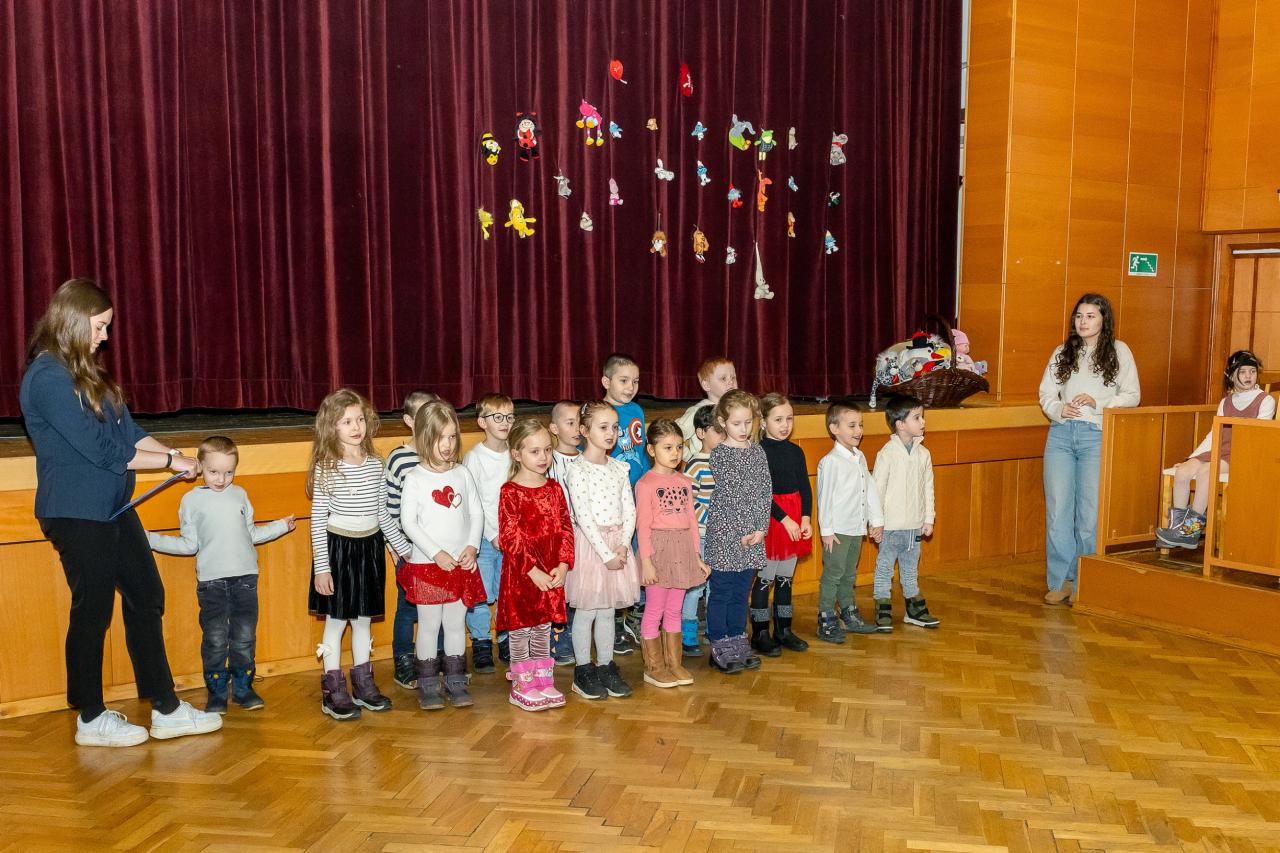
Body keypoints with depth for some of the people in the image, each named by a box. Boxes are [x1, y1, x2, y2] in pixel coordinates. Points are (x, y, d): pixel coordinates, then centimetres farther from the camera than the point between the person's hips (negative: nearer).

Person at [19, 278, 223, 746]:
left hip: (113, 507, 9)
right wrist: (170, 460, -12)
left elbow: (127, 430, 13)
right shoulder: (47, 378, -17)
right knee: (92, 610, 2)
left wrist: (172, 453, -1)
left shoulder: (84, 372, 13)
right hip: (75, 513, -9)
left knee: (146, 598, 9)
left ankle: (166, 709, 17)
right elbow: (101, 449, -20)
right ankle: (91, 719, 19)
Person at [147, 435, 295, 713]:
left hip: (245, 577, 3)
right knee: (215, 639, -1)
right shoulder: (191, 500, 4)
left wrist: (281, 526, 22)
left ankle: (243, 687, 19)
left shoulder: (239, 494, 12)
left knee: (245, 636, 6)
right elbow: (189, 545, 6)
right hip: (211, 580, -2)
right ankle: (217, 692, 12)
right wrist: (151, 539, -1)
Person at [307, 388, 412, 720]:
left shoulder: (375, 465, 3)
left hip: (370, 548, 4)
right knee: (336, 620, 5)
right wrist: (322, 567, -13)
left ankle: (363, 683, 27)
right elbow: (318, 520, -10)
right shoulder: (326, 469, -11)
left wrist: (404, 549, 14)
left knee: (363, 619, 14)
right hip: (338, 548, -4)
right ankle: (333, 691, 16)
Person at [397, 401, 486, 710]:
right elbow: (408, 521, -10)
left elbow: (477, 513, 7)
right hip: (427, 564, -3)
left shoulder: (463, 474, 5)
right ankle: (428, 687, 15)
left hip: (463, 564, 3)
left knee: (456, 624, 11)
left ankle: (456, 684, 21)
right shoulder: (415, 478, -6)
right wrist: (436, 553, -15)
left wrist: (472, 547, -8)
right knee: (429, 625, 4)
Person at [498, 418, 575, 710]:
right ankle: (522, 686, 18)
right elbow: (510, 537, -15)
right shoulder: (510, 491, -11)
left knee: (544, 626, 15)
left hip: (551, 573, 5)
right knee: (519, 628, 6)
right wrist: (532, 570, -18)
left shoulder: (554, 488, 5)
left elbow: (565, 529, 4)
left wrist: (563, 564, -7)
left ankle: (544, 681, 26)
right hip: (520, 573, -5)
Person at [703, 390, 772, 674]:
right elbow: (729, 494, -12)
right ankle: (720, 647, 11)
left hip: (753, 535, 5)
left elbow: (766, 491, 4)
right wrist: (743, 531, -14)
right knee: (721, 592, 2)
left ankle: (738, 643, 23)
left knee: (741, 592, 13)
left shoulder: (757, 451, 8)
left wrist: (761, 528, -6)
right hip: (725, 534, -5)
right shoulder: (719, 454, -7)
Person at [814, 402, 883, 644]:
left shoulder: (860, 458, 10)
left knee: (849, 574, 18)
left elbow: (871, 489, 13)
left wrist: (877, 520, 11)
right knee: (833, 574, -1)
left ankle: (849, 616, 28)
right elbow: (824, 497, -15)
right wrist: (827, 530, -15)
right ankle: (827, 622, 6)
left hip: (857, 528, 8)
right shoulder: (830, 462, -14)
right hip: (837, 530, -7)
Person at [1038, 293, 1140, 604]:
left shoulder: (1119, 351, 6)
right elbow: (1046, 392, 13)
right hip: (1061, 434, 3)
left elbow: (1133, 395, 3)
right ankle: (1060, 581, 10)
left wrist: (1098, 403, -12)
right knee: (1057, 509, 0)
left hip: (1097, 436, -2)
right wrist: (1059, 409, -7)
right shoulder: (1062, 352, 14)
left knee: (1089, 513, -1)